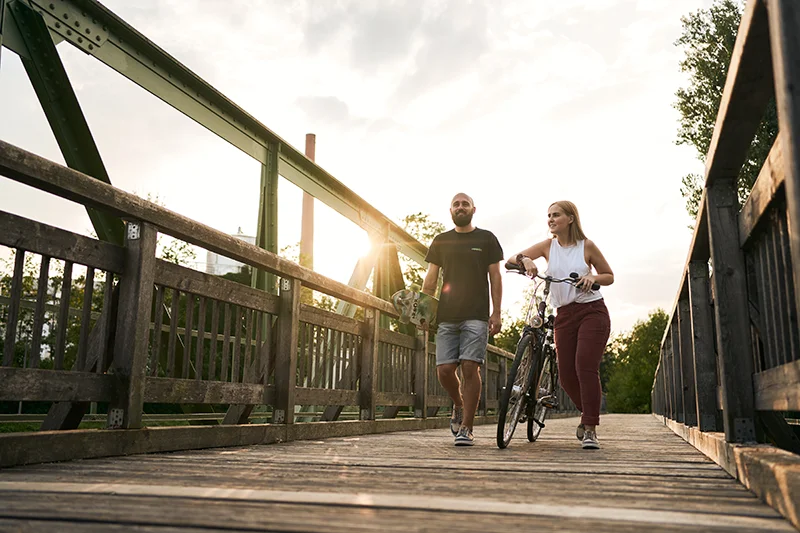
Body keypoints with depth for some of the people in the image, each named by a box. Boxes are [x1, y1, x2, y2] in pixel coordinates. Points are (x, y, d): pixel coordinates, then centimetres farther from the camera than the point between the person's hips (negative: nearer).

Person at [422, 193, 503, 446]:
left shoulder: (486, 239, 10)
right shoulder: (440, 241, 16)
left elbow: (495, 277, 7)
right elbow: (430, 279, 14)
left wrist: (496, 313, -2)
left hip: (476, 317, -2)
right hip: (446, 316, 2)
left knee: (470, 368, -10)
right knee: (444, 370, -4)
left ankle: (466, 428, -2)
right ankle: (459, 406, 26)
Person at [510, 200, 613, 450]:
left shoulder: (586, 246, 0)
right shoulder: (547, 246, 6)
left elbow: (610, 276, 9)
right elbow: (510, 261, 1)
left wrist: (593, 277, -12)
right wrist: (524, 259, -21)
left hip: (592, 311, -3)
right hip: (564, 315, 3)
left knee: (586, 367, -17)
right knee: (566, 374, 0)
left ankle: (590, 430, -9)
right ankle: (587, 413, 29)